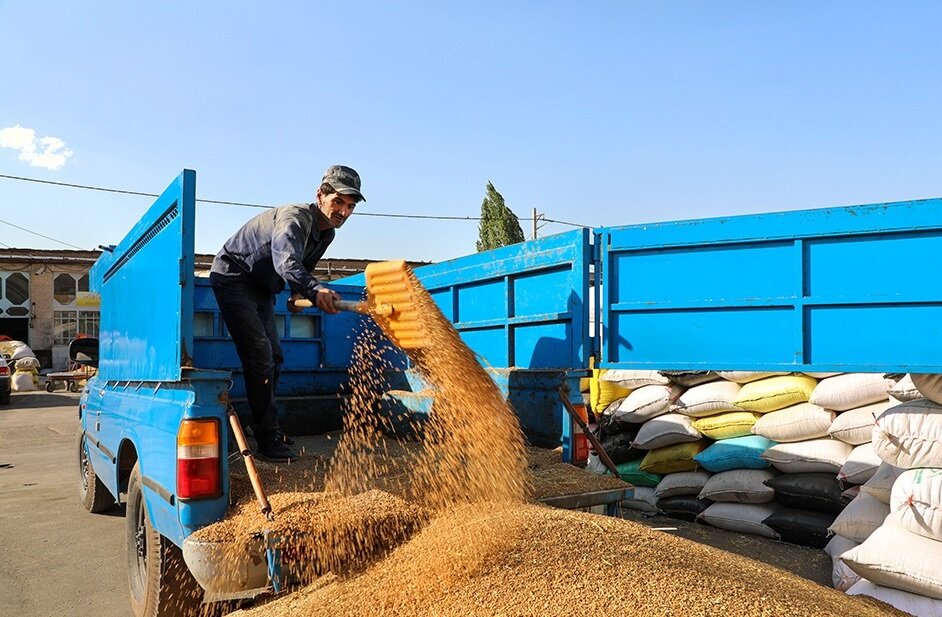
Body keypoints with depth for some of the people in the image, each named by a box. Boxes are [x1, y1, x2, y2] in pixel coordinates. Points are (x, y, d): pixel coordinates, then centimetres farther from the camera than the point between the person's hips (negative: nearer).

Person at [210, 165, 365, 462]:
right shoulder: (294, 217, -30)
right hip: (233, 278, -10)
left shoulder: (327, 232, -1)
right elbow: (286, 260, -52)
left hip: (261, 287, 10)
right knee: (260, 356, -16)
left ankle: (268, 429, 27)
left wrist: (297, 294, 7)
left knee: (274, 357, 13)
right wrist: (314, 290, -68)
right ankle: (268, 439, -10)